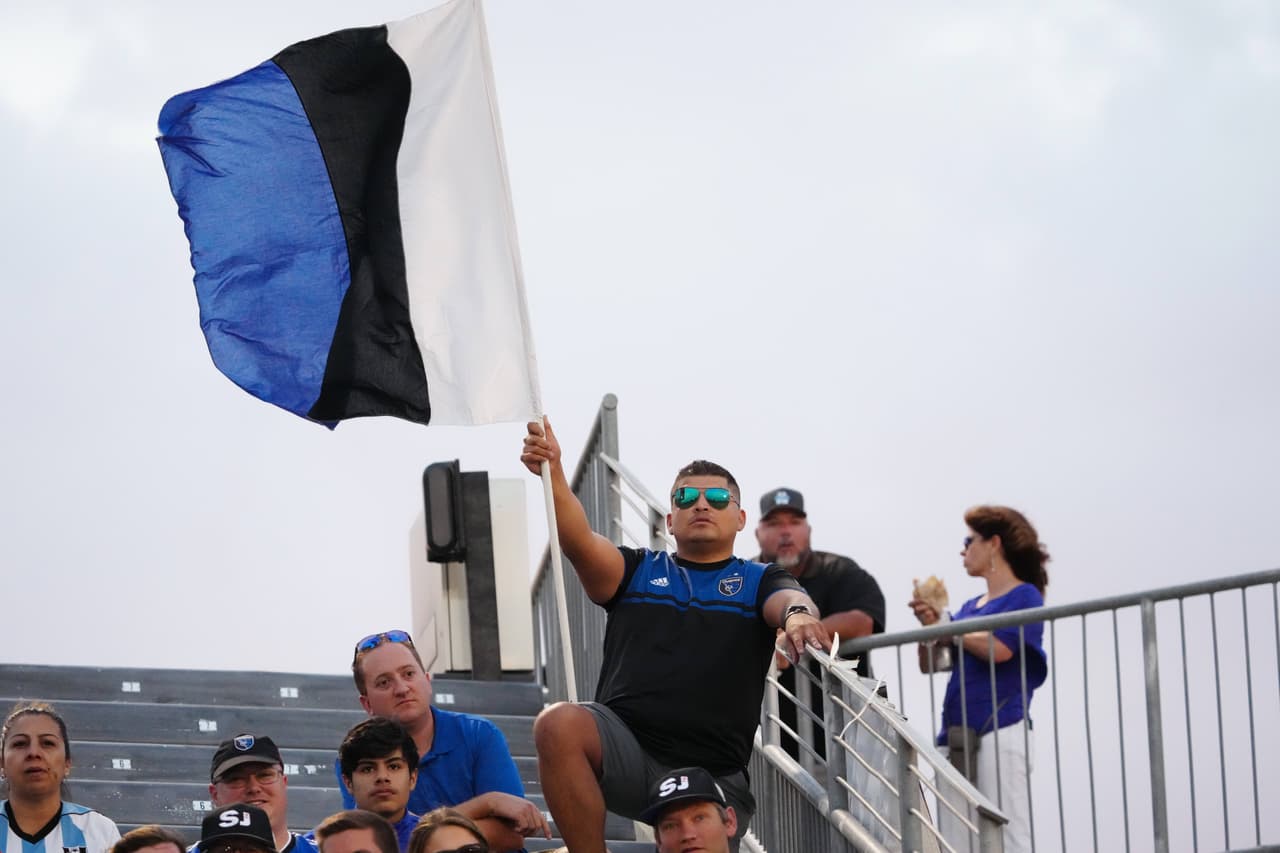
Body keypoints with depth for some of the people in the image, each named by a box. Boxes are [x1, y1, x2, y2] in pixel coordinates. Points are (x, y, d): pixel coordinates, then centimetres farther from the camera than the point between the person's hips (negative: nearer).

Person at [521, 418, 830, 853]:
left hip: (716, 777, 0)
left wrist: (798, 615, -34)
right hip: (625, 747, 0)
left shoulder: (759, 583, 16)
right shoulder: (638, 570, 18)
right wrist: (553, 475, -20)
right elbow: (579, 541, -1)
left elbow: (789, 599, -8)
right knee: (559, 723, -30)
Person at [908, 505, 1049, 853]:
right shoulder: (970, 607, 20)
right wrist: (930, 625, -1)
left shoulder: (1024, 597, -1)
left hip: (1000, 731, -8)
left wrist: (945, 625, -4)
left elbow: (999, 648, -17)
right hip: (958, 735, 8)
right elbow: (930, 665, 19)